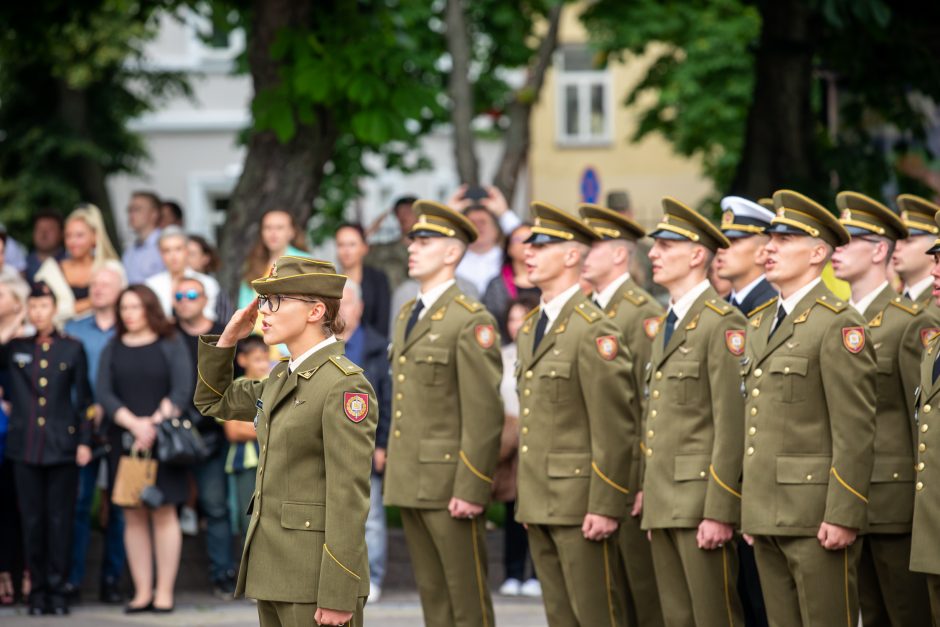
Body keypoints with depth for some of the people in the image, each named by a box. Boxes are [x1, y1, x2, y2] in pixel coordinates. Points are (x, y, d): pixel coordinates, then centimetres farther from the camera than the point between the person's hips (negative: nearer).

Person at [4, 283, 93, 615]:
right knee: (32, 520, 2)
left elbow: (83, 399, 8)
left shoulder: (72, 349, 7)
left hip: (63, 447, -1)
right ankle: (38, 589, 7)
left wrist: (85, 441, 1)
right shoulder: (14, 348, 8)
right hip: (26, 447, 1)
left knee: (60, 520, -1)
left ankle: (57, 589, 3)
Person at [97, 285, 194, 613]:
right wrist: (133, 423, -13)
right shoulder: (113, 349, 12)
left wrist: (155, 423, -16)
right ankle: (142, 591, 4)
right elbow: (104, 393, 2)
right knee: (134, 516, 2)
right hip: (125, 440, 3)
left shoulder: (171, 346, 5)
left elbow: (182, 390, -5)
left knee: (163, 512, -5)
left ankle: (164, 590, -3)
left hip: (163, 439, -3)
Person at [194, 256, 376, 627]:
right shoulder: (283, 378, 12)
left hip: (318, 573, -9)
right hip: (274, 566, 9)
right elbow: (212, 402, 29)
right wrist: (228, 339, 12)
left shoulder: (344, 385, -14)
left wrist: (338, 596, -21)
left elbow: (350, 497, -18)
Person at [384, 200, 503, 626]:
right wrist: (394, 471, 16)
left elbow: (485, 415, -15)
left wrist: (471, 490, -18)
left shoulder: (472, 321, -11)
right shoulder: (407, 315, 16)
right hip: (409, 482, 8)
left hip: (449, 484, -8)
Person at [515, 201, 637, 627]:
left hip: (579, 502, -9)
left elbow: (616, 428, -16)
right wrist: (525, 497, 17)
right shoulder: (530, 328, 15)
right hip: (539, 503, 9)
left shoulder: (594, 330, -13)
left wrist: (605, 507, -19)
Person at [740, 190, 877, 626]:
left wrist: (843, 516, -19)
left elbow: (855, 431, -15)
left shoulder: (839, 324, -10)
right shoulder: (760, 323, 16)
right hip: (767, 515, 8)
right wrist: (751, 509, 16)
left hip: (816, 516, -8)